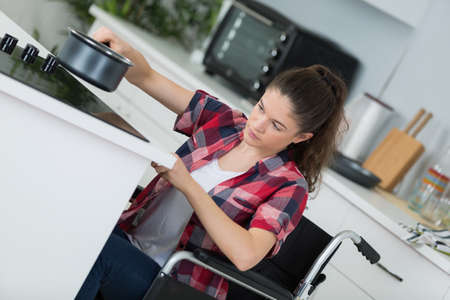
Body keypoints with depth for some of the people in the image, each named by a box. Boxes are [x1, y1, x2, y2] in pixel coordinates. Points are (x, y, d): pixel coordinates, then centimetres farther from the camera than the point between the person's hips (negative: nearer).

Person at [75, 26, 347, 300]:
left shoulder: (289, 186, -9)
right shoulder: (224, 118, 4)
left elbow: (245, 256, -25)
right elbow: (146, 78, 4)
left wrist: (187, 183, -26)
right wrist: (123, 49, -19)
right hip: (128, 233, 5)